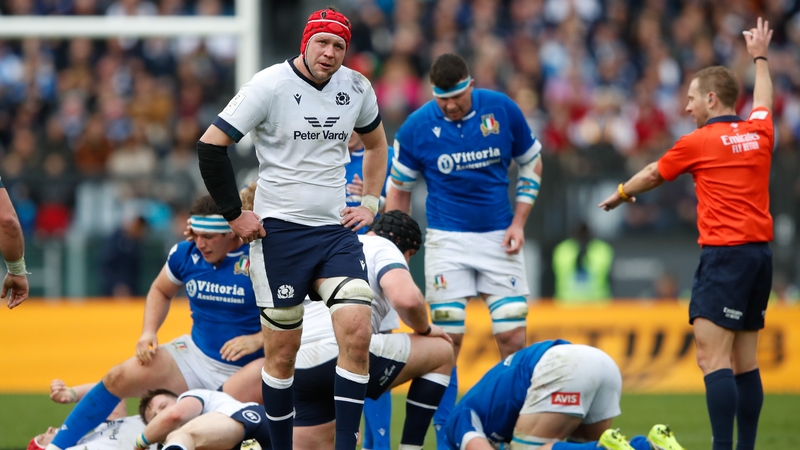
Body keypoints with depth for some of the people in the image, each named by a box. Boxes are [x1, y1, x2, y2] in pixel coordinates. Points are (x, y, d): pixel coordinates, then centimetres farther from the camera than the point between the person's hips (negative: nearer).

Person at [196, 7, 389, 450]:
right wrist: (234, 215, -9)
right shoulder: (270, 85, -10)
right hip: (280, 231, -4)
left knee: (356, 334, -12)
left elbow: (376, 143, 26)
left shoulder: (356, 87, 6)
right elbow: (211, 144, -10)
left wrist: (369, 203, 15)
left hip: (337, 230, 4)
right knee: (282, 351, 0)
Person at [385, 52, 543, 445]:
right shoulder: (416, 127, -7)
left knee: (513, 339, -5)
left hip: (499, 236, 1)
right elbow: (399, 189, 5)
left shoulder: (503, 109, -6)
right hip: (447, 238, -1)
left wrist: (519, 221, -1)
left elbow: (532, 163, 8)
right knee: (446, 339, -6)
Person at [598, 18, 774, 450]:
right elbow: (762, 101, 35)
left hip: (725, 253, -8)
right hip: (760, 252, 8)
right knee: (745, 361, 11)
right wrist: (760, 57, 52)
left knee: (712, 358, -13)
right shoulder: (759, 132, 9)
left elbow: (653, 174, 13)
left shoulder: (699, 142, -5)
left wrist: (621, 193, 32)